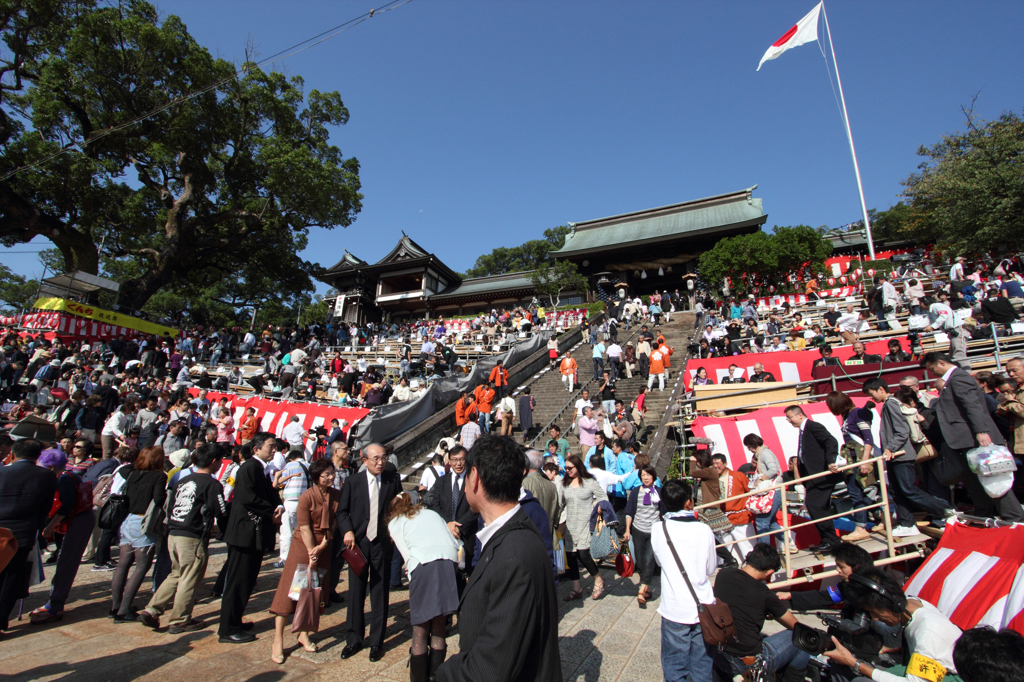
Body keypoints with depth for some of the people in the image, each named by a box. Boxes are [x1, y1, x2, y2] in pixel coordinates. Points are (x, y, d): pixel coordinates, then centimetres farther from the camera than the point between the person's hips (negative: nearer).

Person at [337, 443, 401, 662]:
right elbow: (342, 511, 5)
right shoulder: (352, 481, 0)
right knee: (355, 593, 10)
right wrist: (347, 531, -10)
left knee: (380, 594, 8)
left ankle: (377, 642, 22)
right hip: (358, 543, 1)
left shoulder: (393, 479, -1)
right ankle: (354, 639, 27)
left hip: (383, 543, 0)